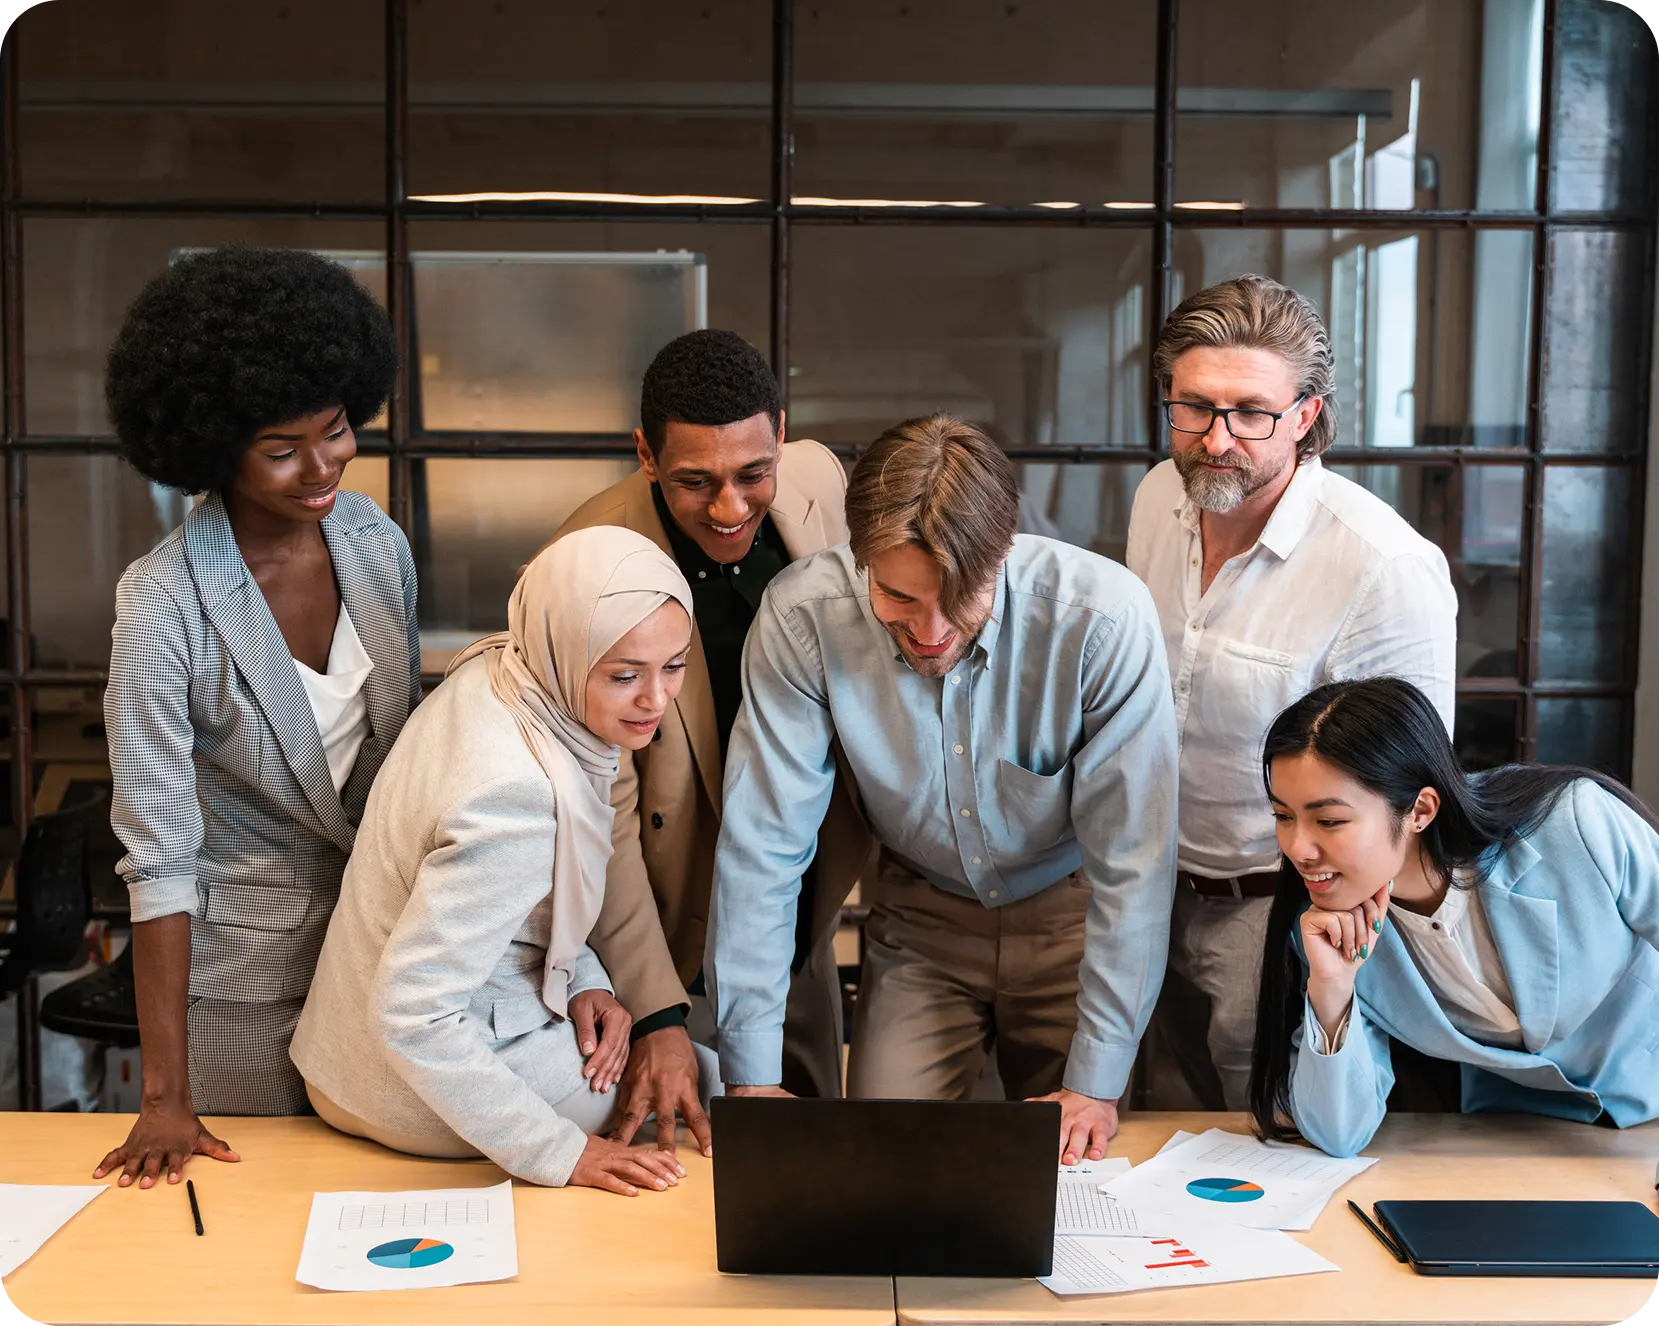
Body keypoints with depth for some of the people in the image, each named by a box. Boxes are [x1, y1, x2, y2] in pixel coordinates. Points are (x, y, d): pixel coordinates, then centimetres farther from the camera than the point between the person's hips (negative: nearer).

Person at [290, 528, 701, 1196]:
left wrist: (580, 980, -5)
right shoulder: (517, 796, -36)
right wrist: (556, 1152, -26)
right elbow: (411, 1016, -34)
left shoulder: (495, 668, -10)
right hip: (416, 1086, -8)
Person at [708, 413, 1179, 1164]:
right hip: (921, 919, 1)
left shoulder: (1103, 615, -29)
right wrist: (750, 1074, -21)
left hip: (1070, 912, -1)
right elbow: (762, 845, -20)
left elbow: (1134, 858, -22)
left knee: (1077, 1164, -1)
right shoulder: (801, 617, -25)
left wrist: (1096, 1081, -21)